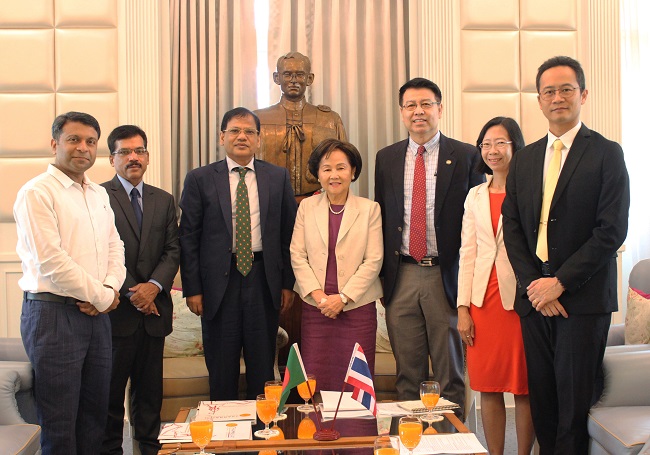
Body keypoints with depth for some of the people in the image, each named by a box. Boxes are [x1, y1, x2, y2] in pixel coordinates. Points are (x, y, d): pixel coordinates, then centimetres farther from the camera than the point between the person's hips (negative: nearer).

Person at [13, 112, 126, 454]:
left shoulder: (99, 194, 15)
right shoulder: (37, 192, -9)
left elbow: (114, 246, 16)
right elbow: (51, 261, -16)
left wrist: (111, 287, -4)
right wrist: (102, 297, -10)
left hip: (96, 314, 7)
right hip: (54, 313, -7)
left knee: (95, 413, 13)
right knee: (59, 424, 2)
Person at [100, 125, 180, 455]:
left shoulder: (164, 200, 14)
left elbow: (173, 250, 8)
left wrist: (154, 285, -9)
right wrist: (130, 292, -13)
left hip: (154, 308, 4)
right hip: (116, 309, -4)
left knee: (150, 388, 11)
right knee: (111, 388, 4)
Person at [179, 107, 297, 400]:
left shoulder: (278, 177, 6)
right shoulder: (200, 179, 1)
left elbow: (289, 232, 6)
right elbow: (188, 237, 0)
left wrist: (288, 283, 2)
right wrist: (192, 288, -5)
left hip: (264, 279, 1)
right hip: (219, 280, -1)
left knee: (263, 365, 10)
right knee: (221, 367, 8)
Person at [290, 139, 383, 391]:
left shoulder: (370, 209, 3)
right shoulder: (307, 207, 8)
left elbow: (373, 260, -2)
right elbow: (297, 255, 4)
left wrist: (344, 297, -10)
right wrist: (317, 294, -8)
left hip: (357, 305, -1)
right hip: (315, 307, 1)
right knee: (314, 382, 1)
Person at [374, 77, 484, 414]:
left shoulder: (466, 156, 1)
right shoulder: (386, 158, 10)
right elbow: (380, 217, 12)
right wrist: (381, 273, 6)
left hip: (446, 275, -2)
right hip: (401, 276, 3)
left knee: (451, 372, 8)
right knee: (407, 374, 11)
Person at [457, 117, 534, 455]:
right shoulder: (475, 196, 12)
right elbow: (467, 254, 10)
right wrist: (463, 307, 5)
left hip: (521, 299, -4)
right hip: (483, 300, 4)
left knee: (524, 388, 5)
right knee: (488, 387, 9)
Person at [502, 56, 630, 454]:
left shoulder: (606, 154, -2)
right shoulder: (524, 160, 13)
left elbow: (612, 230, -9)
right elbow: (512, 228, 8)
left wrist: (560, 282, -12)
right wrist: (533, 284, -5)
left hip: (583, 298, -4)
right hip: (535, 297, 4)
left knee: (576, 401, -1)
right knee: (542, 398, 9)